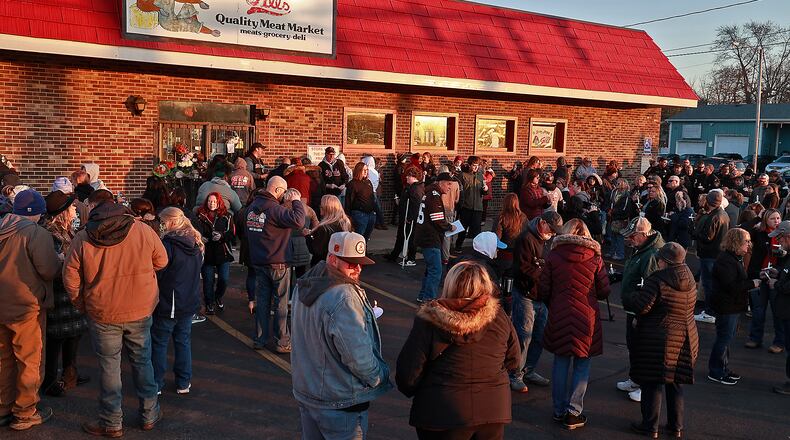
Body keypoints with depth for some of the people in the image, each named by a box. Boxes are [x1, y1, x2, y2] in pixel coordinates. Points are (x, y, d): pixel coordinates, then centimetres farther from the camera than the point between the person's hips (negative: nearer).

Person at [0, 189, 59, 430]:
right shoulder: (37, 233, -17)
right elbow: (49, 271, -18)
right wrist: (58, 259, 1)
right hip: (27, 307, -7)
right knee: (30, 361, 7)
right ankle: (25, 414, 17)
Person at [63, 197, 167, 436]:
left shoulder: (82, 239, -10)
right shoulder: (143, 230, -9)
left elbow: (70, 278, -4)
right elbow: (161, 260, 3)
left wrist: (81, 305, 11)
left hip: (102, 314, -1)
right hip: (141, 310, 1)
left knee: (109, 366, 11)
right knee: (142, 361, 16)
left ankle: (112, 423, 21)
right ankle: (149, 415, 27)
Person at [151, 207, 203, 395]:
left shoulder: (168, 243, -19)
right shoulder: (196, 244, 3)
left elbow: (156, 273, -16)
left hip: (168, 303, -6)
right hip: (189, 302, 6)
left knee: (159, 343, 9)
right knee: (183, 341, 15)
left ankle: (156, 383, 16)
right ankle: (183, 382, 20)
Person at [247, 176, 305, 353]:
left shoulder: (253, 206, 7)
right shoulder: (274, 209, -19)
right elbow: (298, 221, -31)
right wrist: (296, 201, -18)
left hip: (258, 262, 7)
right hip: (277, 263, -7)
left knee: (262, 301, 13)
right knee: (281, 303, 3)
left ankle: (260, 339, 18)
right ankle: (282, 342, 9)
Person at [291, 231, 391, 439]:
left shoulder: (304, 285, 1)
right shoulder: (344, 298, -28)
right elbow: (359, 356, -27)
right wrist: (380, 377, -9)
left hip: (305, 391, 8)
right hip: (340, 402, -8)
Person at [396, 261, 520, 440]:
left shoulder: (429, 321, -15)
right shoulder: (499, 317, -7)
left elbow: (408, 375, -14)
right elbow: (513, 360, 6)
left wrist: (412, 391, 7)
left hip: (443, 414, -2)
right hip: (493, 411, 3)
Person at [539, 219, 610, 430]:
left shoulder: (553, 256, -3)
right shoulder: (595, 258, -4)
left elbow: (543, 291, -2)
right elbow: (604, 291, 0)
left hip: (559, 316, 1)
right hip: (586, 317, -1)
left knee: (561, 362, 13)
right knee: (582, 365, 9)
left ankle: (559, 410, 20)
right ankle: (573, 412, 9)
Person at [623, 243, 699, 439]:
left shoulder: (658, 279, -19)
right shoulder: (690, 280, 5)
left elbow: (641, 306, -22)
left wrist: (628, 300, 0)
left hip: (658, 339, -7)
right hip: (685, 338, 7)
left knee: (653, 383, 5)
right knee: (675, 383, 17)